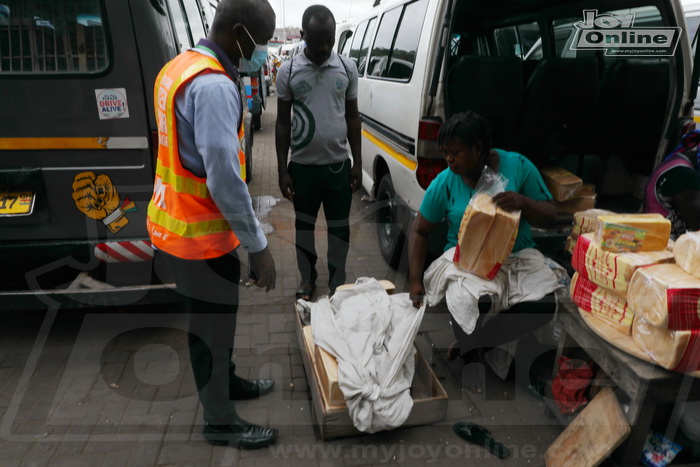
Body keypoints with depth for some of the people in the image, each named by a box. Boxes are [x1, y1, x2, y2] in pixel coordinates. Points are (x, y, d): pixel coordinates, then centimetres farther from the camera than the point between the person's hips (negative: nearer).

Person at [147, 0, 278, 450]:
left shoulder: (179, 67, 9)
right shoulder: (214, 86, -25)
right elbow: (224, 180, -28)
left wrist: (242, 191, 21)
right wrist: (258, 246, -19)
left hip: (177, 222, 10)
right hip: (200, 234, -10)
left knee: (215, 317, 25)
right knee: (212, 326, 7)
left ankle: (226, 381, 46)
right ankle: (221, 422, 28)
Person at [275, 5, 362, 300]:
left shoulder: (347, 68, 0)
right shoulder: (288, 71, -4)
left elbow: (353, 118, 6)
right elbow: (283, 123, 0)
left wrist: (357, 163, 3)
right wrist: (282, 170, -3)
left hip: (339, 165, 1)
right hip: (302, 166, -1)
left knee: (339, 227, 9)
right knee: (304, 224, 14)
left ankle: (337, 284, 25)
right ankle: (307, 280, 32)